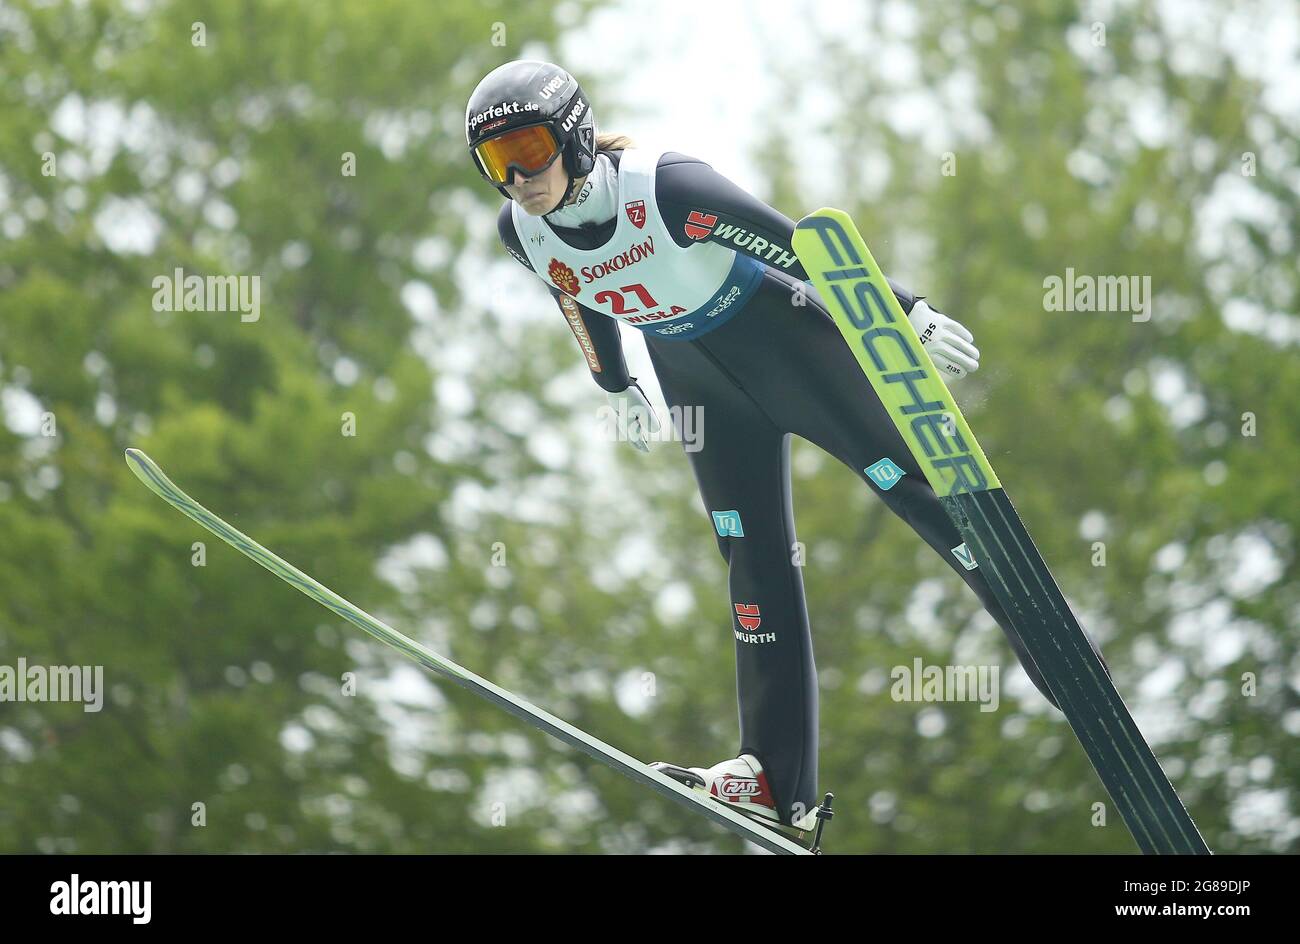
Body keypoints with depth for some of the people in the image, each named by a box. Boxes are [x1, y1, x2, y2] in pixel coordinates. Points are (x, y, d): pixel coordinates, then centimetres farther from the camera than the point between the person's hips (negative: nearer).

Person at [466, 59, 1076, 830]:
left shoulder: (665, 189, -31)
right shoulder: (522, 232, -12)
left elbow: (801, 246, -25)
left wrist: (909, 313, -21)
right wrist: (617, 388, 25)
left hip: (786, 341, -5)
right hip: (700, 382, 5)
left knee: (915, 485, -8)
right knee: (754, 557, 2)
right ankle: (780, 781, 1)